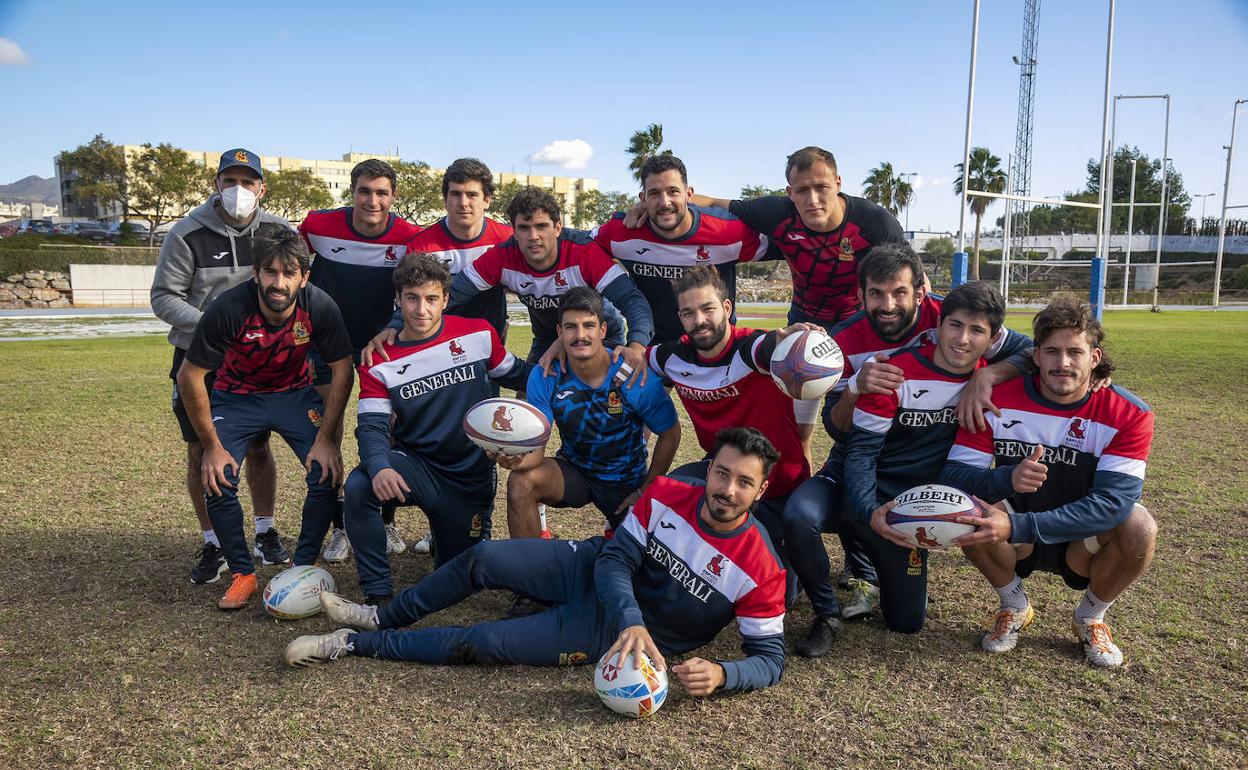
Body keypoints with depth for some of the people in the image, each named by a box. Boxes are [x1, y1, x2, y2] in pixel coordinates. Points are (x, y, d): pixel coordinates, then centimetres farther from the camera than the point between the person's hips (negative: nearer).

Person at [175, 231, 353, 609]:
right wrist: (212, 447, -17)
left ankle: (303, 568, 5)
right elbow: (189, 377, -20)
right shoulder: (229, 309, -30)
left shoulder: (319, 307, -25)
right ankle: (243, 574, 5)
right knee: (218, 481, -17)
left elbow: (342, 370, -13)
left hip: (295, 393, 1)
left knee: (327, 474, -16)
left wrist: (325, 439, -16)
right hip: (237, 396, -1)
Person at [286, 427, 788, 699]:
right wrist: (632, 621, -31)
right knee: (483, 558, -9)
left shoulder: (760, 568, -23)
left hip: (607, 634, -3)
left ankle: (355, 644, 9)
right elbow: (618, 558, -12)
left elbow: (770, 658, -16)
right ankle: (383, 618, 19)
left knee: (481, 644, -12)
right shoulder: (664, 495, -16)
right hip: (593, 568, 3)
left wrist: (720, 675, -37)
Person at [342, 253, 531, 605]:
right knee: (359, 486, -33)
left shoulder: (478, 334, -7)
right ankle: (378, 592, -14)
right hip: (416, 465, 0)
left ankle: (471, 528, 46)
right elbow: (372, 426, -15)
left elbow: (516, 375, 8)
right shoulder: (379, 361, -8)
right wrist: (379, 467, -37)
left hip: (473, 475, 1)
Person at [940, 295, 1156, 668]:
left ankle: (1091, 617, 2)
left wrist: (1016, 525, -40)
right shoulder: (998, 399, -15)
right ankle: (1014, 607, 1)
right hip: (1017, 543, 1)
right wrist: (1007, 479, -43)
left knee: (1140, 528, -31)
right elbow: (952, 473, -20)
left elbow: (1114, 502, -29)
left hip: (1083, 545, 0)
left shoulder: (1129, 414, -17)